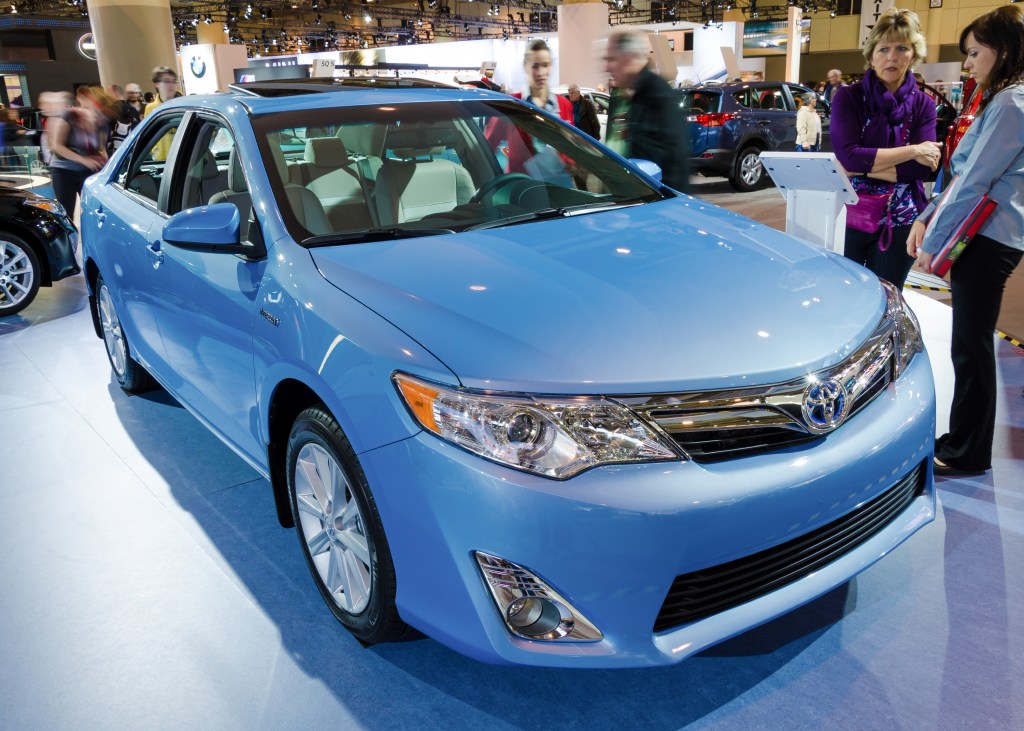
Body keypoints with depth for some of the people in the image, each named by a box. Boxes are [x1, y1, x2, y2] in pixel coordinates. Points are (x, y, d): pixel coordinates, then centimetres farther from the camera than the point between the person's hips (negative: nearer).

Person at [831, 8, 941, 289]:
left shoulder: (923, 104, 1)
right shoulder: (848, 97, -4)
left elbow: (921, 169, -11)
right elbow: (848, 156, -18)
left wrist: (861, 167, -18)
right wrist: (912, 150, -14)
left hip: (901, 223, 1)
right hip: (851, 217, -1)